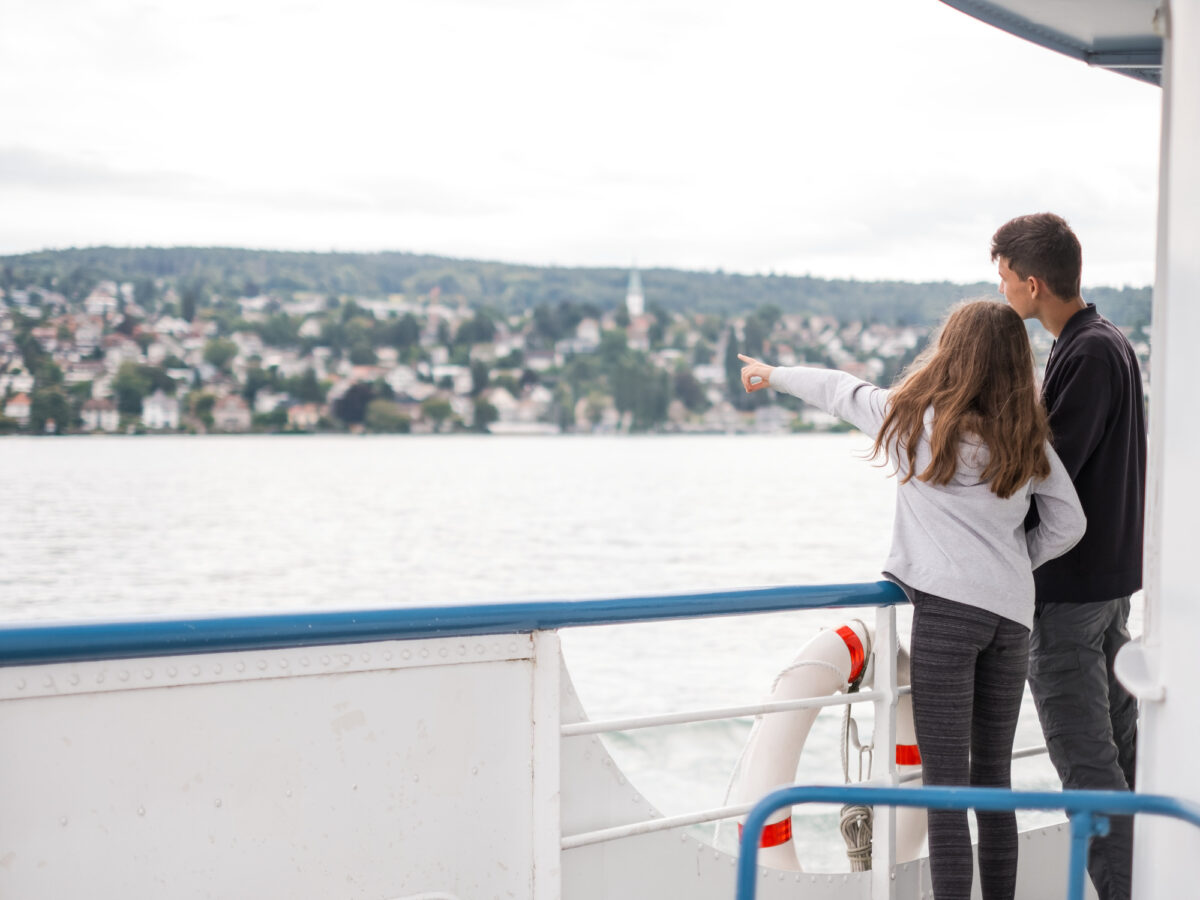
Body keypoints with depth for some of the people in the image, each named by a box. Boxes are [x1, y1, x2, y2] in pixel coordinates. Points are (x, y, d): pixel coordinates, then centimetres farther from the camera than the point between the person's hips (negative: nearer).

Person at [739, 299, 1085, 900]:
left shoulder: (913, 417, 0)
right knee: (994, 775, 14)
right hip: (1012, 612, 5)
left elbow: (839, 391, 15)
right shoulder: (1028, 438, 10)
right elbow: (1068, 524, 10)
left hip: (947, 606, -5)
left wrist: (773, 374, 32)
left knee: (945, 779, -5)